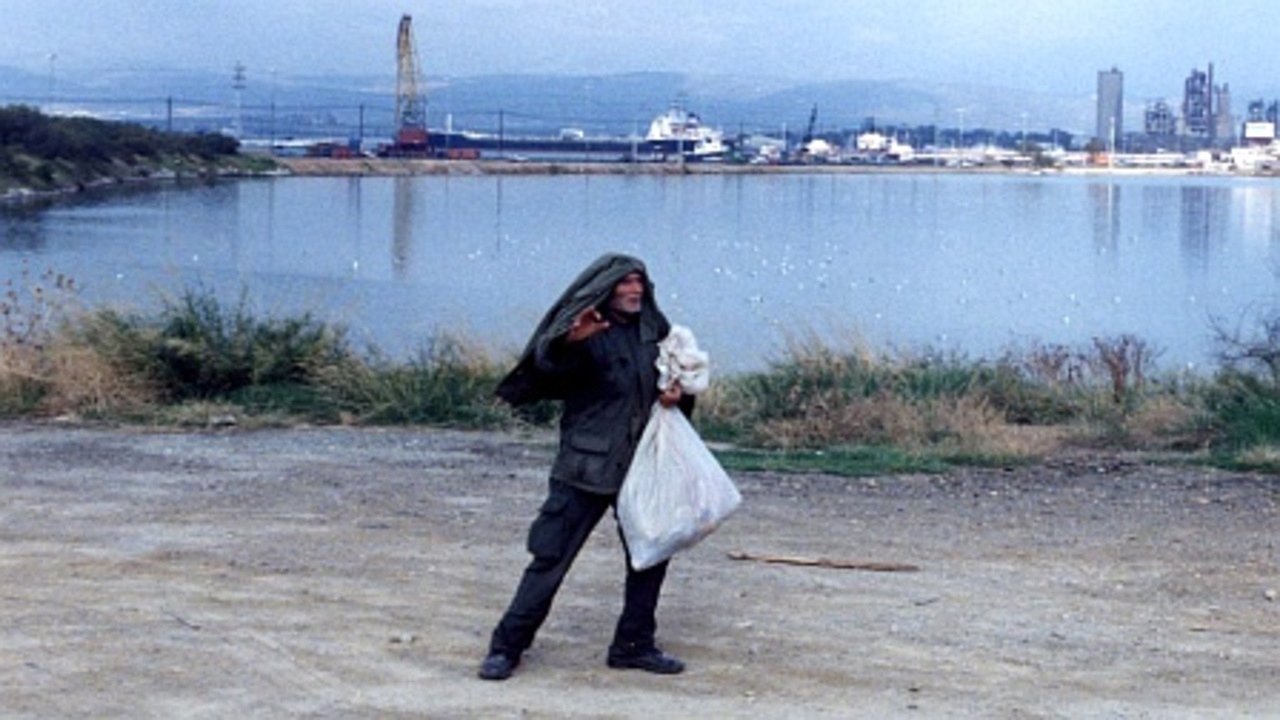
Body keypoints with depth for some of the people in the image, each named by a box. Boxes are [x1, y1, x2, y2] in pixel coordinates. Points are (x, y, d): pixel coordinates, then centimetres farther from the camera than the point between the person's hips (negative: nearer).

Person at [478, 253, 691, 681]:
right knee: (550, 557, -3)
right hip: (586, 469, -6)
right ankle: (507, 646, 6)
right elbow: (546, 361, -29)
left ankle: (634, 644, 24)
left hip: (642, 467, 6)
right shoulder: (586, 330, -10)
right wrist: (570, 340, -50)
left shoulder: (653, 327, 7)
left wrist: (678, 392, 0)